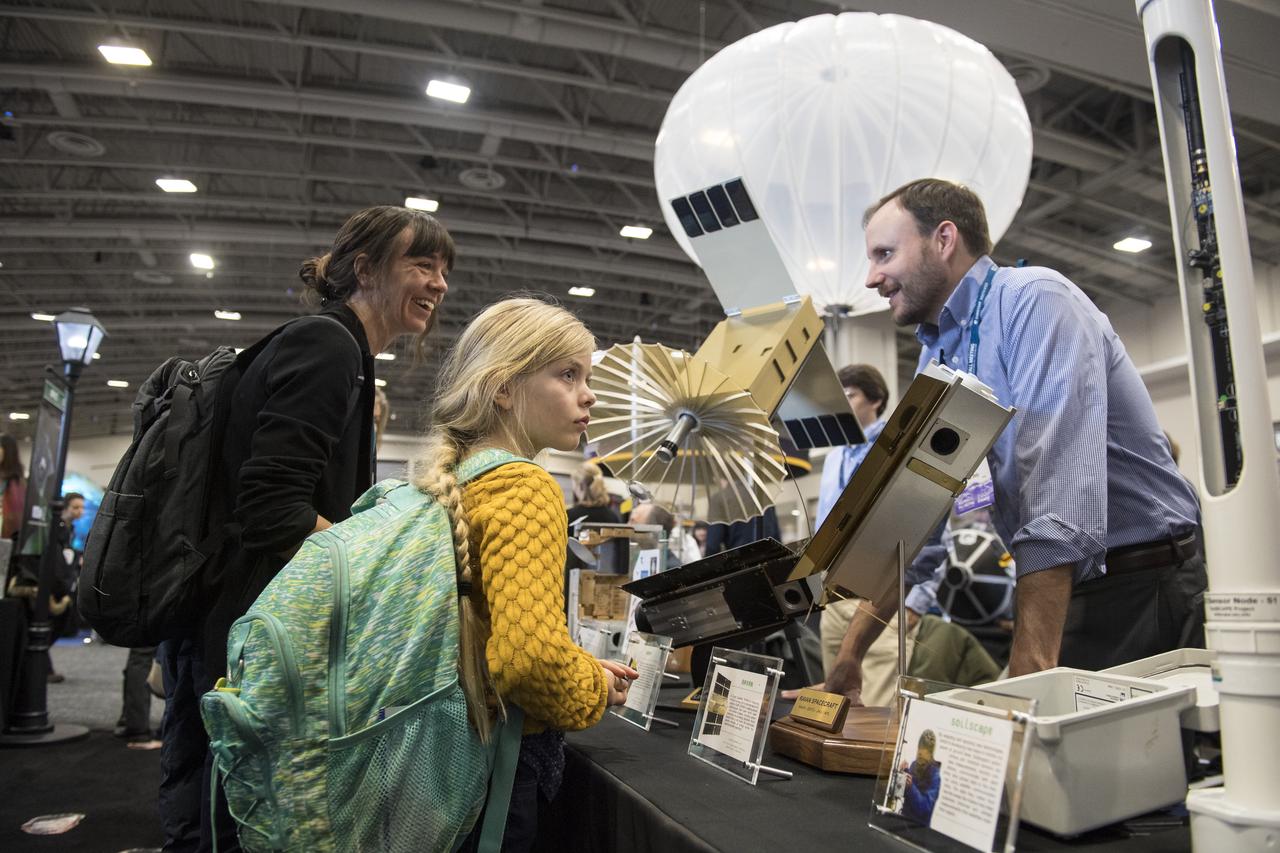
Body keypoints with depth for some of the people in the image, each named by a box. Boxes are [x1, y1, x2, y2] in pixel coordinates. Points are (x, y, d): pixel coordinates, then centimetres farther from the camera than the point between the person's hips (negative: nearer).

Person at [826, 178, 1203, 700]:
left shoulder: (1033, 299, -15)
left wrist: (1027, 678, -31)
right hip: (1061, 593, 7)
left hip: (1146, 587, -7)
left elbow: (1060, 496, -27)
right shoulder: (936, 358, 9)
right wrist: (848, 655, 2)